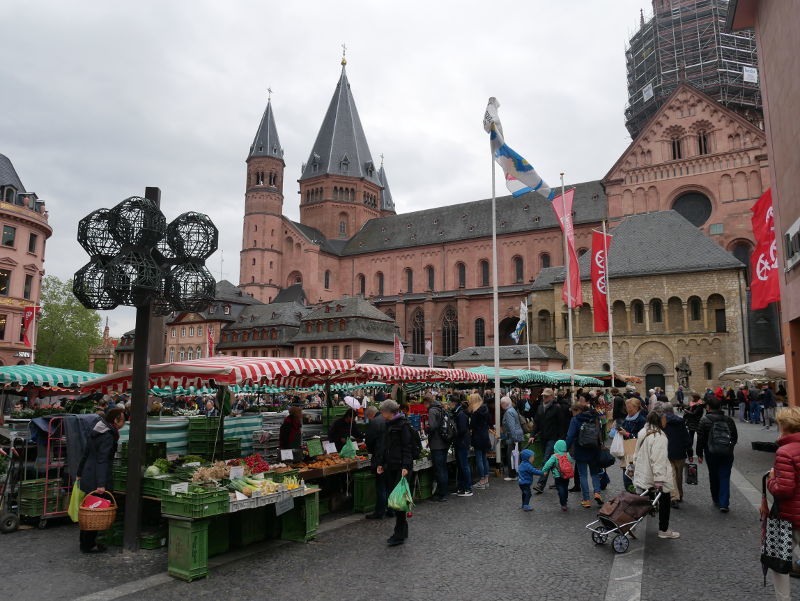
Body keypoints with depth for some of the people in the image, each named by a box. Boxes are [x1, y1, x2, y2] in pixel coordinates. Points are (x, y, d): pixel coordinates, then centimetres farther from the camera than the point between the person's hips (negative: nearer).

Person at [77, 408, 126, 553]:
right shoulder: (108, 436, -18)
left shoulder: (95, 432, 11)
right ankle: (88, 545, 10)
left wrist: (80, 473, 29)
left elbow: (85, 454, 20)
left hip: (87, 477, 10)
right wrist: (101, 484, -28)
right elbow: (102, 461, -25)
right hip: (96, 480, -9)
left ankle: (86, 542, 29)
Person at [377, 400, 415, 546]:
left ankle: (399, 534, -2)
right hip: (390, 467, 9)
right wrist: (381, 463, 17)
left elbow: (407, 447, -16)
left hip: (401, 467, -9)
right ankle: (403, 530, 20)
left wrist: (406, 466, -23)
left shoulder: (403, 425, -10)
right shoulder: (389, 425, 17)